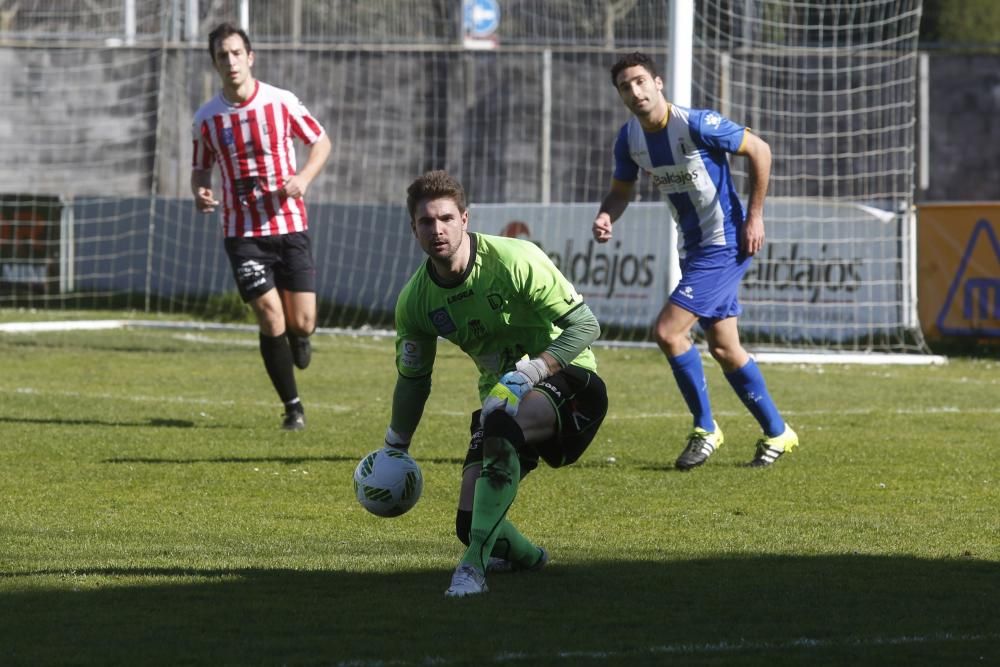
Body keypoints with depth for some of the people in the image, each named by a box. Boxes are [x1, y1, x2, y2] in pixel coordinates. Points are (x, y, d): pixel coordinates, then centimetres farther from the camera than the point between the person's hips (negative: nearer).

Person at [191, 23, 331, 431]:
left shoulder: (282, 103, -4)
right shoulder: (207, 118, -1)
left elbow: (321, 141, 8)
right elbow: (200, 170, 12)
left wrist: (304, 177, -11)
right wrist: (200, 193, -11)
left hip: (289, 225, 0)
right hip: (243, 232, 0)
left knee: (302, 321, -3)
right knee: (270, 318, -11)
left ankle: (298, 337, 37)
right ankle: (293, 407, 4)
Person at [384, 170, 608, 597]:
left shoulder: (514, 261, -19)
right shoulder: (415, 301, -3)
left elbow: (585, 325, -20)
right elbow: (412, 380, 15)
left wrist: (526, 374, -30)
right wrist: (393, 450, 17)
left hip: (565, 380, -6)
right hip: (501, 399, 6)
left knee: (500, 427, -40)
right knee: (471, 522, -6)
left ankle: (475, 565, -39)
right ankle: (524, 557, 33)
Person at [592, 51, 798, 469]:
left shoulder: (697, 125, -20)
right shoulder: (629, 138, 0)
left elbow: (759, 151, -12)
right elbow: (621, 190, 13)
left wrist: (754, 216, -12)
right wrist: (606, 216, -10)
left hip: (726, 244, -8)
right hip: (693, 248, 8)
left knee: (667, 331, -16)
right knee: (723, 348, 12)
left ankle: (705, 429, -2)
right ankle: (776, 432, 25)